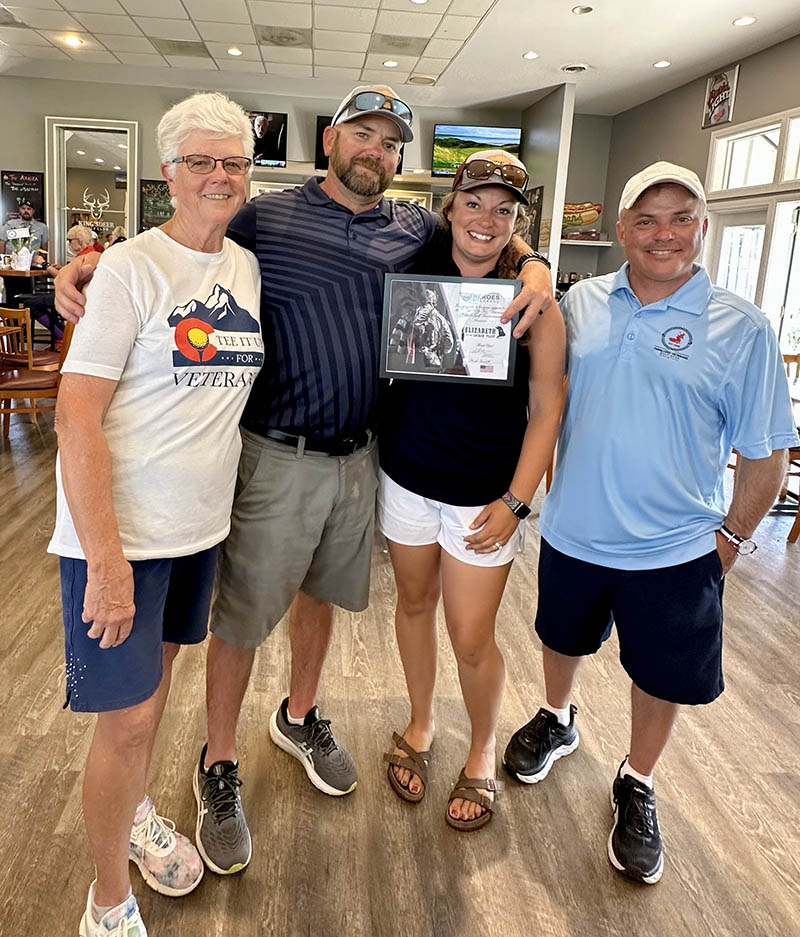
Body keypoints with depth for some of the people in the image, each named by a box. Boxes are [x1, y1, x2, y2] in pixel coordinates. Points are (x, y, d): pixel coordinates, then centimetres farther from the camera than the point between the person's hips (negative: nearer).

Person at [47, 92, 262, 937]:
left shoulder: (247, 267, 6)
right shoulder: (132, 267, -13)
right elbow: (76, 414, -17)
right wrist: (105, 558, -21)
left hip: (200, 523, 6)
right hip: (120, 527, -6)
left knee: (157, 670, 22)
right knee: (127, 716, 1)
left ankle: (132, 811, 47)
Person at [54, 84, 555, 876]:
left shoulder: (415, 229, 7)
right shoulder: (265, 218, -4)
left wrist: (534, 266, -3)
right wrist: (89, 265, -16)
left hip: (359, 455, 5)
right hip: (278, 457, -4)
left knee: (319, 594, 21)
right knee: (243, 615, 6)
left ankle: (299, 718, 45)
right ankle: (218, 767, 27)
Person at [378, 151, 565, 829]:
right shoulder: (415, 272, -1)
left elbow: (546, 408, -6)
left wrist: (515, 501, -11)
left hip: (484, 493, -3)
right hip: (407, 476, 3)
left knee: (472, 639, 2)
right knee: (414, 603, 18)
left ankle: (483, 752, 32)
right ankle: (420, 725, 43)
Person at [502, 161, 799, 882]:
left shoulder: (740, 329, -10)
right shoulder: (582, 303, -2)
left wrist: (730, 539, -6)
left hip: (675, 552, -2)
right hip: (572, 531, 3)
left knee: (661, 677, 14)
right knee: (563, 638, 23)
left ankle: (637, 785, 39)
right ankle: (556, 721, 52)